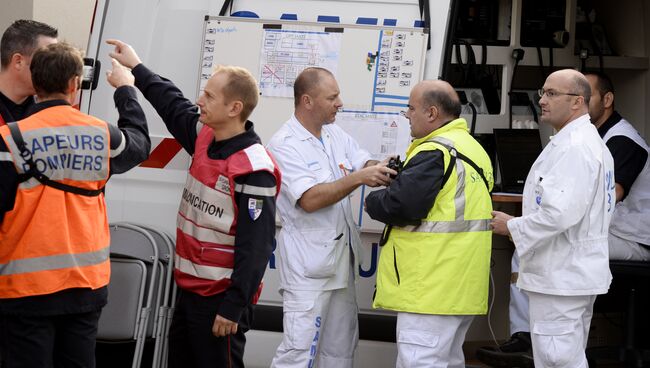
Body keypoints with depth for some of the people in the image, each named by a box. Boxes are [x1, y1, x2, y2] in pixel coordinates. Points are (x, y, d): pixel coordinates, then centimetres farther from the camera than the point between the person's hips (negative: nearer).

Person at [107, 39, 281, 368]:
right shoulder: (204, 138, 3)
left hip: (221, 298, -9)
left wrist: (233, 308, -22)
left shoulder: (254, 170, -22)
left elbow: (255, 248, -23)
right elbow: (174, 105, 25)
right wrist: (136, 68, 32)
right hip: (189, 288, 9)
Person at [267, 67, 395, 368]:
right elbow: (310, 200, -23)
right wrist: (359, 177, -28)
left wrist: (381, 169, -19)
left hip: (341, 257, 8)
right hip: (308, 261, -8)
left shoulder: (336, 135, 9)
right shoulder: (284, 145, -14)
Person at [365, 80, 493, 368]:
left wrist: (372, 202, -3)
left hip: (430, 287, -10)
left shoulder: (434, 153, -16)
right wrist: (402, 175, 11)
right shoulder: (473, 149, 15)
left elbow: (401, 206, -24)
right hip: (462, 285, 10)